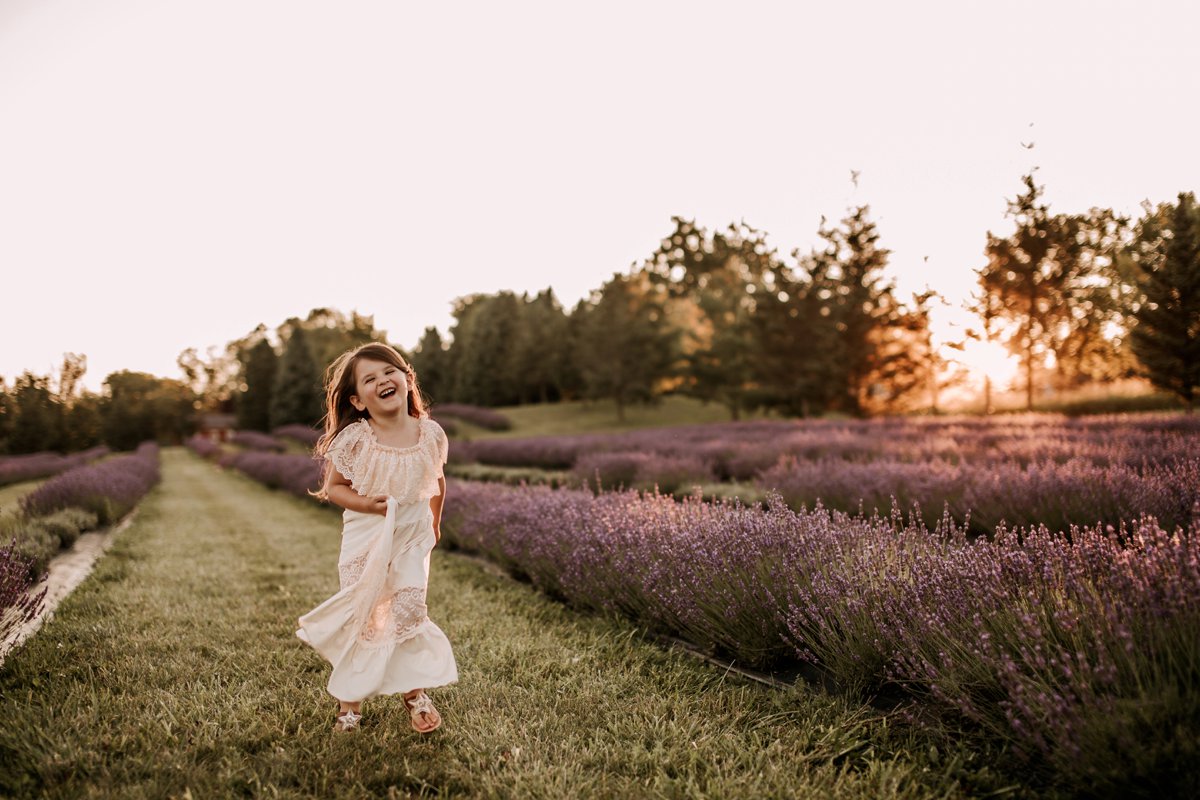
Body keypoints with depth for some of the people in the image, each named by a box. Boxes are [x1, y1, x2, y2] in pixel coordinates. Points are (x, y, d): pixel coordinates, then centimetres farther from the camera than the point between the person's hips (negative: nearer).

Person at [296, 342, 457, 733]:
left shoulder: (430, 433, -7)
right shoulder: (355, 440, -14)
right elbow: (333, 487, -4)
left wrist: (434, 522, 22)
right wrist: (367, 504, -20)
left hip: (412, 538, 1)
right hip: (365, 538, -1)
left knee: (409, 609, -4)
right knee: (361, 617, 5)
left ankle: (415, 691, 16)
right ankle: (350, 699, 21)